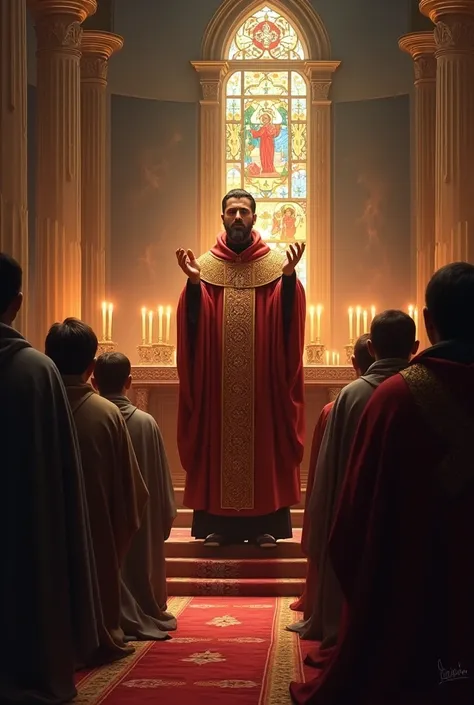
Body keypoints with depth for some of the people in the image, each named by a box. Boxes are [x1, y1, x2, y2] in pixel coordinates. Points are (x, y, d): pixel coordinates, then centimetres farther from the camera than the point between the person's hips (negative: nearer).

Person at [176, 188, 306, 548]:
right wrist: (193, 282, -19)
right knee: (218, 445, 2)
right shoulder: (206, 266, 5)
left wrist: (289, 277, -22)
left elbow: (287, 319, -8)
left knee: (263, 443, 1)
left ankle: (266, 523, 7)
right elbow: (195, 322, -4)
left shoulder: (275, 264, 3)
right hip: (218, 384, 1)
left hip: (264, 381, -1)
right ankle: (218, 523, 9)